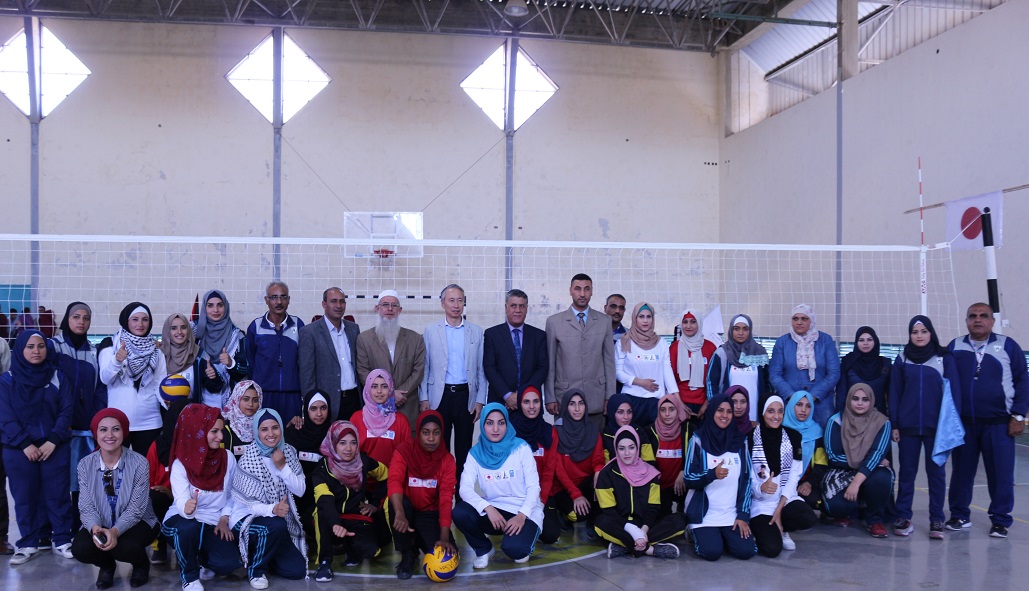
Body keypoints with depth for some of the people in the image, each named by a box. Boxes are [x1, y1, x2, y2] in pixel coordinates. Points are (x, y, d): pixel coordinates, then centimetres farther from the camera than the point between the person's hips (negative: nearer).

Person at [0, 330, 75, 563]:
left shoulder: (58, 377, 4)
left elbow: (66, 412, 0)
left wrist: (52, 441, -12)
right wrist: (26, 444, -12)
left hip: (55, 447, 0)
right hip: (19, 450, 0)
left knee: (57, 494, 2)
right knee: (25, 497, 5)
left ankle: (62, 540, 10)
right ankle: (28, 543, 16)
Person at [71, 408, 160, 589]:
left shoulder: (138, 463, -17)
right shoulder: (85, 464, -7)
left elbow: (136, 508, -18)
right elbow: (86, 507, -10)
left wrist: (115, 531, -35)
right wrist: (95, 528, -32)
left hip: (135, 523, -3)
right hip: (100, 525, 3)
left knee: (125, 547, -33)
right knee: (80, 548, -26)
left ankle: (141, 565, 6)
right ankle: (107, 565, 12)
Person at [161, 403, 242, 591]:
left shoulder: (228, 458, -6)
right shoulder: (181, 464, -16)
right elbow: (181, 500, -28)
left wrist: (224, 520, -6)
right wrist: (187, 507, -51)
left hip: (214, 524, 2)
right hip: (182, 520, -2)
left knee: (229, 562, -23)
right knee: (188, 527, -39)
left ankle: (202, 561, 15)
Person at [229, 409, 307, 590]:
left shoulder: (288, 451, -2)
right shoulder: (248, 460, -16)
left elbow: (300, 490, -6)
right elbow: (248, 503, -18)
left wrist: (282, 467, -20)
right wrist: (272, 509, -37)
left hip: (281, 519, 5)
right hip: (247, 518, -5)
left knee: (298, 570, -6)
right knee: (276, 525, -38)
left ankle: (262, 553, 22)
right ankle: (256, 568, -10)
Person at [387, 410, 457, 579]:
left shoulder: (447, 459, -8)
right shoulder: (403, 452, -13)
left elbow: (446, 498, -16)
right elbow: (394, 482, -30)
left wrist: (444, 537, -27)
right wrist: (400, 513, -50)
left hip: (430, 514, 1)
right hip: (407, 510, -1)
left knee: (447, 554, -22)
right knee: (398, 503, -35)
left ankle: (418, 540, 15)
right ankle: (408, 554, -10)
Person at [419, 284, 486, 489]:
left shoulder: (476, 332, 7)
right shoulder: (431, 331, 4)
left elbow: (481, 369, 6)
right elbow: (425, 368, 4)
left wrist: (480, 400, 0)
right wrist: (424, 398, -1)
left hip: (466, 395, 1)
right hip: (440, 395, -1)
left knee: (464, 448, 6)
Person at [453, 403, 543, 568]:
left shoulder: (521, 448, -7)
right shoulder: (476, 453, -1)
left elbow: (533, 486, -8)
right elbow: (465, 488, -12)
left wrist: (522, 515, -23)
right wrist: (488, 508, -29)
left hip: (525, 513, -3)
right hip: (494, 511, 3)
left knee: (513, 548, -33)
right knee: (460, 512, -25)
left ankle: (520, 546, 7)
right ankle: (484, 549, 4)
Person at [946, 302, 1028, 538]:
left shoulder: (1007, 345, 0)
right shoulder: (954, 347, 5)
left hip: (999, 423, -2)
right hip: (962, 423, 2)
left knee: (1001, 473, 3)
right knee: (961, 471, 9)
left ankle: (1000, 520, 15)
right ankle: (959, 515, 20)